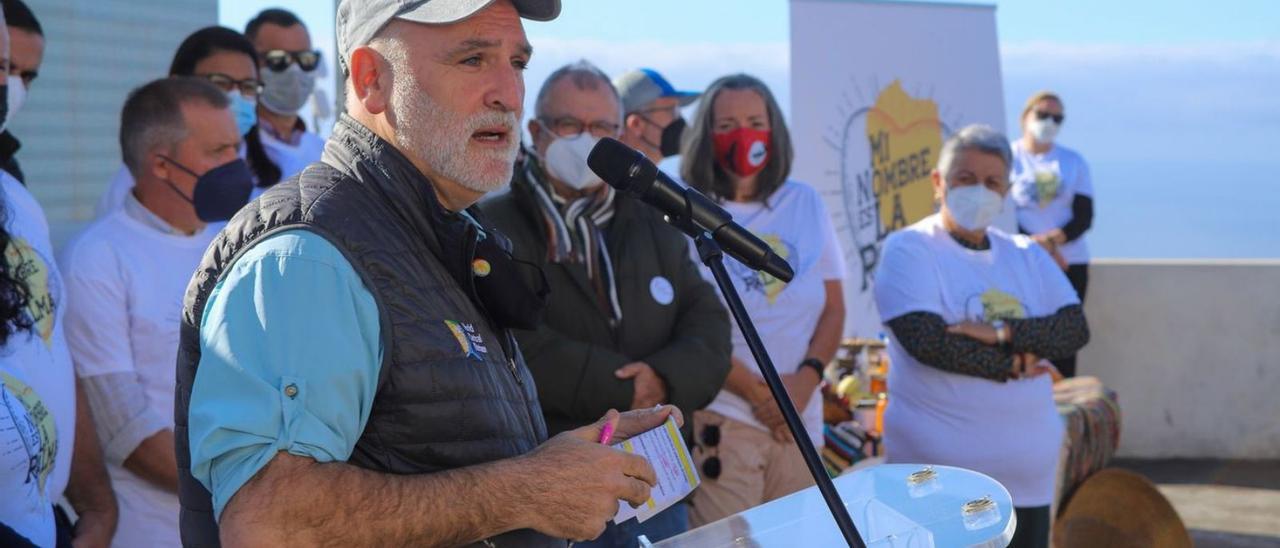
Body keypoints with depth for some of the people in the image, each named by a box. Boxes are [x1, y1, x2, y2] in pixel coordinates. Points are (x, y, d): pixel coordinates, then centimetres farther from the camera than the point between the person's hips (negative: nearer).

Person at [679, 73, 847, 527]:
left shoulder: (806, 204, 11)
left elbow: (833, 308, 11)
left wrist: (806, 379, -6)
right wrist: (758, 392, -11)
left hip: (799, 420, 5)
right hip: (719, 422, -4)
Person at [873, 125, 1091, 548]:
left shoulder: (1027, 255, 13)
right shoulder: (908, 250, -4)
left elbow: (1075, 328, 1)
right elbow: (927, 339, -17)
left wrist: (1002, 331, -16)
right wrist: (1012, 364, -8)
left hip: (1027, 470, 5)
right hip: (939, 467, -5)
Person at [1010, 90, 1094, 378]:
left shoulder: (1073, 161, 12)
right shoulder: (1009, 158, 3)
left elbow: (1084, 216, 4)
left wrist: (1055, 237, -16)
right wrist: (1032, 242, -19)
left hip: (1070, 263, 3)